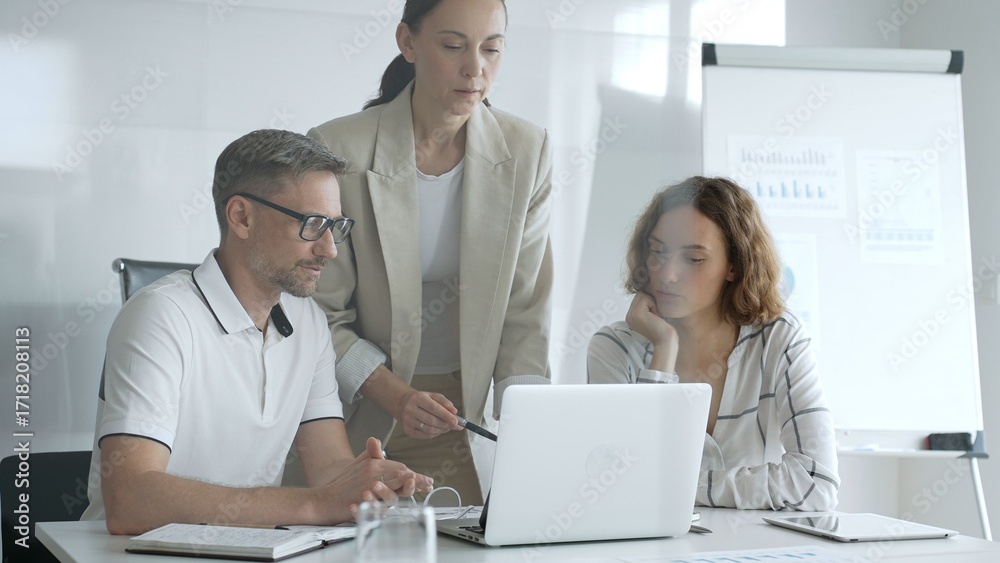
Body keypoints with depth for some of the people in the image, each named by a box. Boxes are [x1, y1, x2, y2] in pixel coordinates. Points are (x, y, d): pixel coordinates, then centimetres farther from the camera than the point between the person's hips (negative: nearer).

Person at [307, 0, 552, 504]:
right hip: (359, 420, -2)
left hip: (460, 422, 2)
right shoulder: (337, 151, -13)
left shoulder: (526, 152, -4)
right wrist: (396, 396, -22)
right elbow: (320, 316, -9)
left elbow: (525, 316, -2)